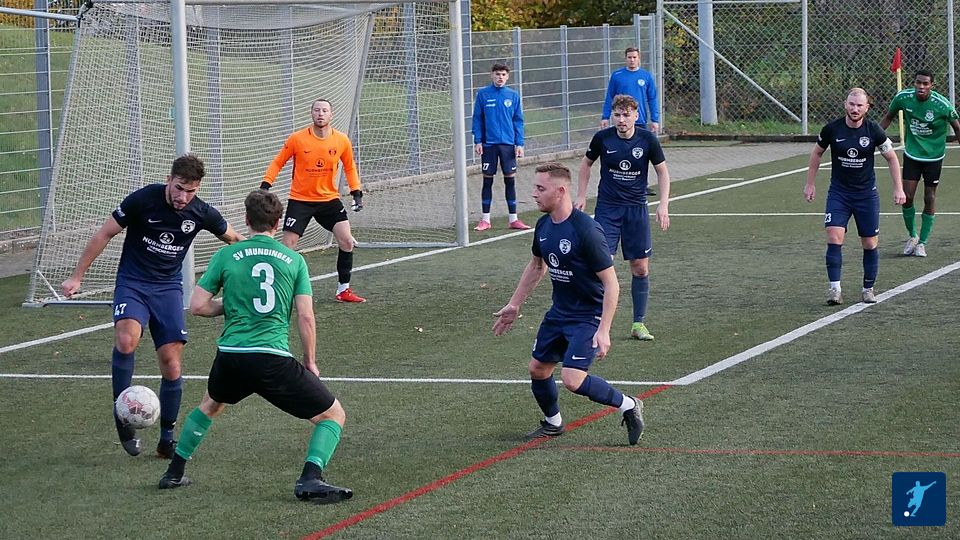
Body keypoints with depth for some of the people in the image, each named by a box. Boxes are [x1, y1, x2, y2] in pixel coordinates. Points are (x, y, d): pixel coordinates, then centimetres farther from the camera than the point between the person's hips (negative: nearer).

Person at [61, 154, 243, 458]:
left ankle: (167, 439, 14)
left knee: (172, 366, -3)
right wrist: (77, 276, -5)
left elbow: (233, 239, 15)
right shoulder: (143, 200, -15)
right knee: (127, 340, -31)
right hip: (132, 282, -3)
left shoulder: (202, 214, -6)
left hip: (168, 287, 3)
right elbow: (105, 234, -6)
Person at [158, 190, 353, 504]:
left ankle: (174, 473, 37)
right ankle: (310, 479, -14)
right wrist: (310, 362, 12)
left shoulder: (226, 256, 7)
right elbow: (305, 317, 0)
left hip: (230, 356, 3)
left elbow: (197, 306, 5)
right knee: (333, 415, 7)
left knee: (211, 405, 36)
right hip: (274, 358, -3)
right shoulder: (294, 260, 5)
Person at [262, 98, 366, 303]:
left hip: (329, 199, 3)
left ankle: (343, 290, 8)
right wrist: (265, 185, -11)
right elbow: (277, 163, -1)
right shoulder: (297, 139, -11)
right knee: (287, 244, -7)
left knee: (347, 241, -5)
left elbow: (349, 167, 12)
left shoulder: (342, 141, -4)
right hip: (300, 200, -3)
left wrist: (357, 192, 2)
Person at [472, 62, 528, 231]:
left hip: (508, 144, 1)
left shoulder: (513, 95, 4)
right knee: (487, 181, 4)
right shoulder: (483, 94, 0)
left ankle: (513, 219, 10)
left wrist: (519, 143, -1)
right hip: (489, 144, -1)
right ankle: (485, 219, 10)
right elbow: (477, 119, 2)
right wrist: (477, 141, -5)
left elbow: (518, 121, 5)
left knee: (510, 180, 3)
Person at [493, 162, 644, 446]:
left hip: (589, 316, -8)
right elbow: (536, 266, 20)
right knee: (538, 369, 12)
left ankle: (628, 405, 3)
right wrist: (514, 304, 23)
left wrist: (603, 330, -27)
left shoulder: (586, 231, -25)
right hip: (559, 312, 8)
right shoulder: (544, 226, 0)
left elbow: (611, 283, -23)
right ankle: (552, 423, 37)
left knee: (573, 380, -19)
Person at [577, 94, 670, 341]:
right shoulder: (602, 138, -8)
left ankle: (638, 323, 16)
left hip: (636, 209, 1)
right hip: (607, 207, -1)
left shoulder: (647, 140, -7)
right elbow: (586, 164, 11)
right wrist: (581, 196, 6)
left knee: (641, 267, 4)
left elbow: (662, 171, 4)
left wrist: (664, 204, -5)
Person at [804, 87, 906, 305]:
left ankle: (868, 288, 20)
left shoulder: (874, 130, -9)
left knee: (870, 244, 4)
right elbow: (817, 153, 9)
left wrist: (898, 188, 0)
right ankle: (834, 289, -13)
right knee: (834, 239, -16)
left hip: (867, 194, 1)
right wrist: (810, 184, 9)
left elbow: (892, 158, 4)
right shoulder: (832, 129, -9)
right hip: (838, 193, 0)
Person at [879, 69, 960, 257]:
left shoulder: (942, 105, -21)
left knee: (929, 198, 3)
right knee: (906, 197, -2)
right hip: (912, 155, 2)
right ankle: (912, 235, 22)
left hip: (933, 156, -2)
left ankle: (922, 242, 17)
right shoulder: (903, 98, -14)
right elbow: (888, 117, 5)